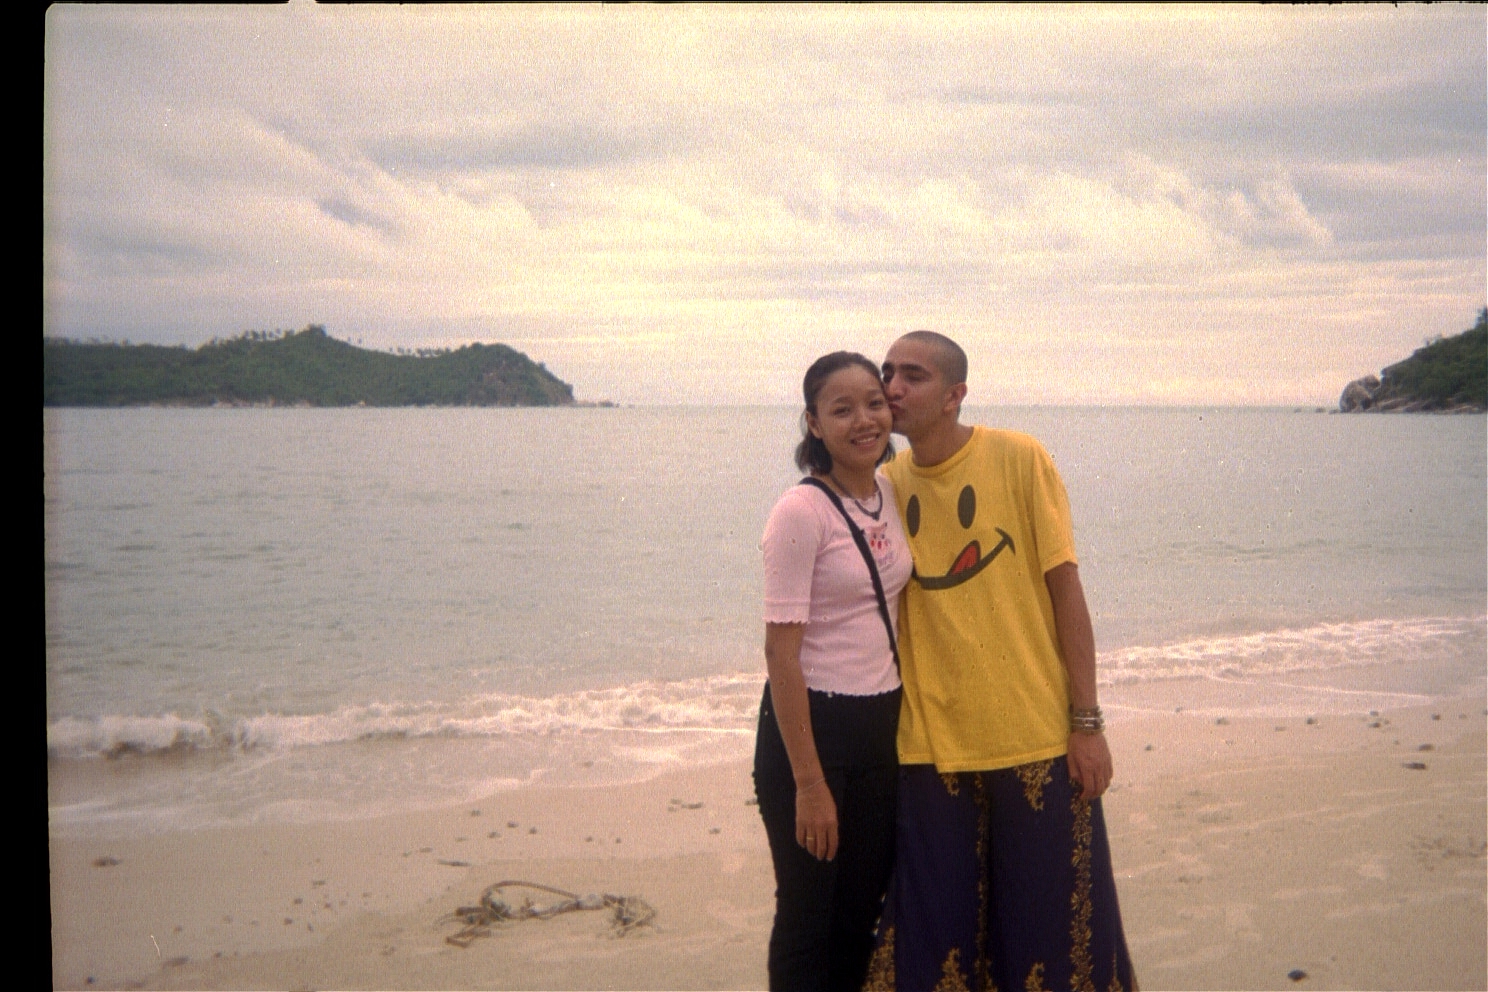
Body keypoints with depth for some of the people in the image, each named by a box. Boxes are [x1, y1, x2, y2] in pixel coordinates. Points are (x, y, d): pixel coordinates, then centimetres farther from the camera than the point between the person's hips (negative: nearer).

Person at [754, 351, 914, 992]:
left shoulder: (890, 494, 4)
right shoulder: (801, 512, -17)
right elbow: (781, 654, -18)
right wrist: (809, 783, -19)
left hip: (882, 725, 7)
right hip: (811, 724, -7)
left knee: (862, 910, 17)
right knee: (807, 918, 6)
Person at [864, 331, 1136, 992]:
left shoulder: (1020, 459, -6)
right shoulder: (886, 485, 3)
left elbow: (1065, 589, -5)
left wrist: (1087, 721, -6)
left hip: (1035, 737, -2)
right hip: (930, 744, 3)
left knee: (1051, 924, 8)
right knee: (937, 934, 10)